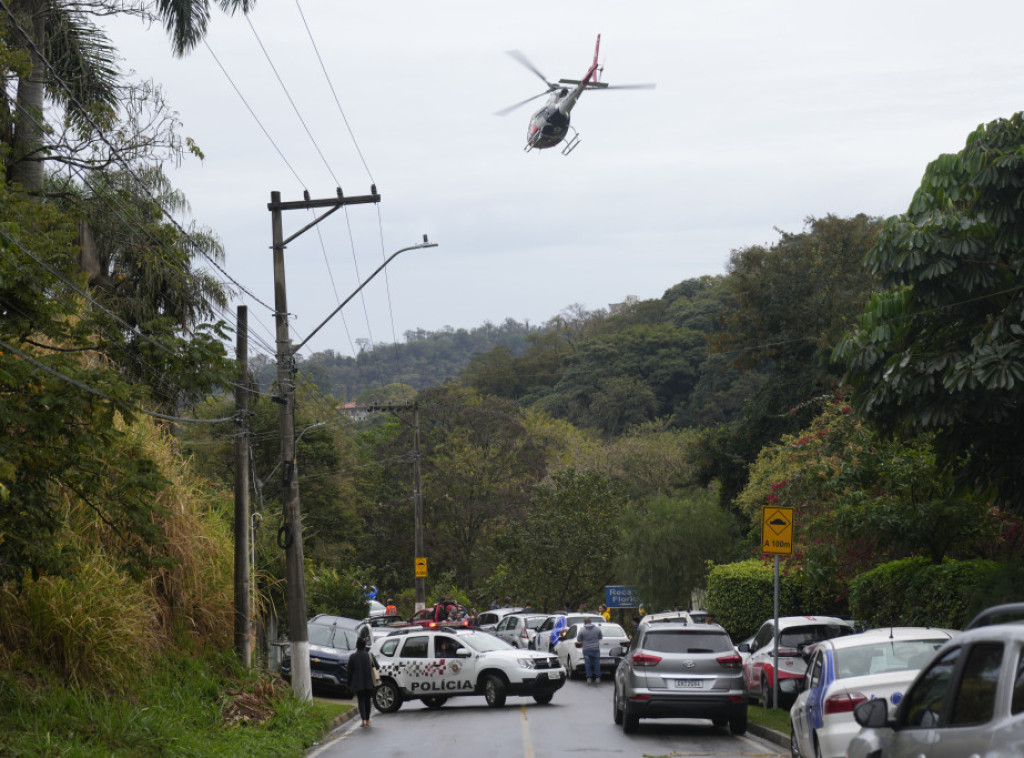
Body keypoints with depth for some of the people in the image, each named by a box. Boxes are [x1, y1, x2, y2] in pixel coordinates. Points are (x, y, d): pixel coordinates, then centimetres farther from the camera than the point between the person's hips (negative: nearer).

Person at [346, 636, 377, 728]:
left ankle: (364, 720, -15)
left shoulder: (353, 657, -7)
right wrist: (372, 682, 10)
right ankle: (367, 720, 20)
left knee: (361, 700, 0)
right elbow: (372, 669, 2)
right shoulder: (369, 656, -2)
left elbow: (350, 671, -3)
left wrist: (349, 684, 6)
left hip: (358, 683, -2)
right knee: (367, 700, 14)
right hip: (368, 682, 2)